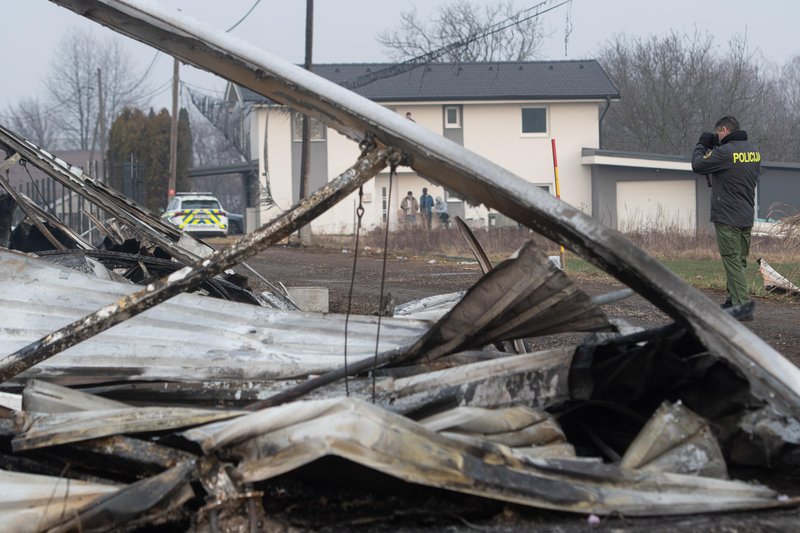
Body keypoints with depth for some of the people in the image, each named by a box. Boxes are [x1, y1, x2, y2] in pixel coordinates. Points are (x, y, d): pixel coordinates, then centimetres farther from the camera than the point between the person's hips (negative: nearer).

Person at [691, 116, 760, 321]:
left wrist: (701, 145, 7)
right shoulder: (754, 151, 9)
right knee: (740, 261, 13)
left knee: (732, 261, -6)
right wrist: (712, 150, 14)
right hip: (747, 217, 8)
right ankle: (733, 300, 19)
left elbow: (697, 165, -9)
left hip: (727, 217, -8)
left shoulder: (725, 152, -17)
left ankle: (743, 305, -11)